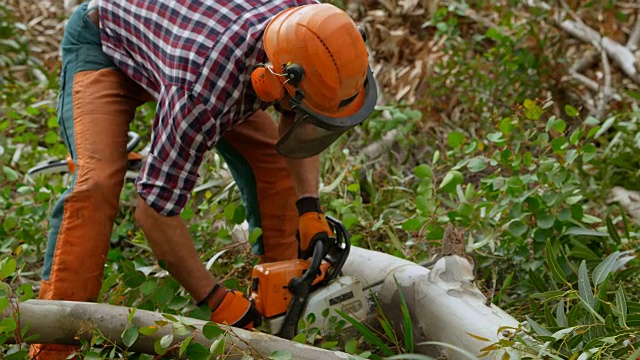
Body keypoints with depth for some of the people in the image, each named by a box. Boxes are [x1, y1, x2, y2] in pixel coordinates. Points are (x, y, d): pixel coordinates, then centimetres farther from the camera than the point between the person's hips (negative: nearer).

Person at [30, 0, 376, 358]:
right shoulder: (205, 92, -45)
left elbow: (295, 126, -6)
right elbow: (154, 208, -34)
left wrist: (310, 208, -17)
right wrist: (218, 301, -27)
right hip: (104, 42, -6)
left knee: (274, 161, -5)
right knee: (97, 184, -27)